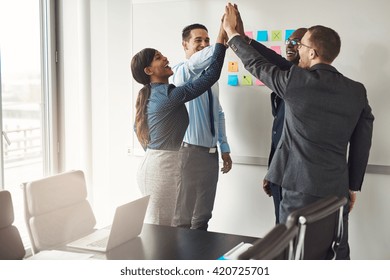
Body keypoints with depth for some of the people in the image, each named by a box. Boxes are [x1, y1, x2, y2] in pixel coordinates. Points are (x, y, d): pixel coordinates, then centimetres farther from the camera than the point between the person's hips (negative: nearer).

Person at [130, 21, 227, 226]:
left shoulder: (150, 95, 12)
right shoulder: (168, 95, -16)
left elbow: (137, 127, 24)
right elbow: (210, 76, -19)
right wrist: (221, 40, -16)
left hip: (151, 162, 10)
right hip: (164, 166, -10)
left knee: (152, 225, 14)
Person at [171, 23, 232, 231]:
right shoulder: (182, 72, -10)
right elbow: (196, 62, -35)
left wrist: (224, 148, 16)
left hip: (211, 153, 8)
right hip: (190, 151, -7)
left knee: (203, 215, 15)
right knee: (184, 217, 1)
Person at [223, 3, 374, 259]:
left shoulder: (296, 81, -10)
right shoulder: (357, 91, 3)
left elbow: (256, 64, 6)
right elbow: (362, 145, 8)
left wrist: (231, 32, 20)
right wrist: (353, 187, 18)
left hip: (301, 189, -4)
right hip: (337, 190, 5)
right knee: (338, 257, 13)